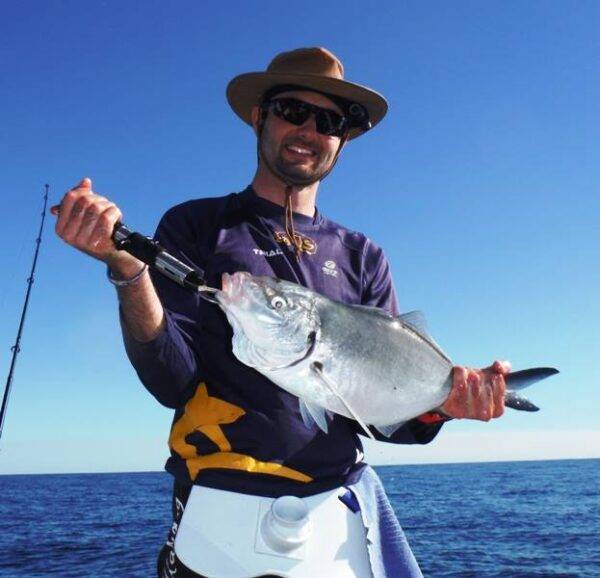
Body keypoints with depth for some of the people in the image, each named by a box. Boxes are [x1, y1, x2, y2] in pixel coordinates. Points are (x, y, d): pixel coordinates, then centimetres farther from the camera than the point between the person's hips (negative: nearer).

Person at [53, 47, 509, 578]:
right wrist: (126, 267, -23)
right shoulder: (197, 227, 0)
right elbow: (173, 383, -10)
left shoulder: (363, 258, 8)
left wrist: (440, 404, -15)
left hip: (342, 508, 3)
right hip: (226, 511, -2)